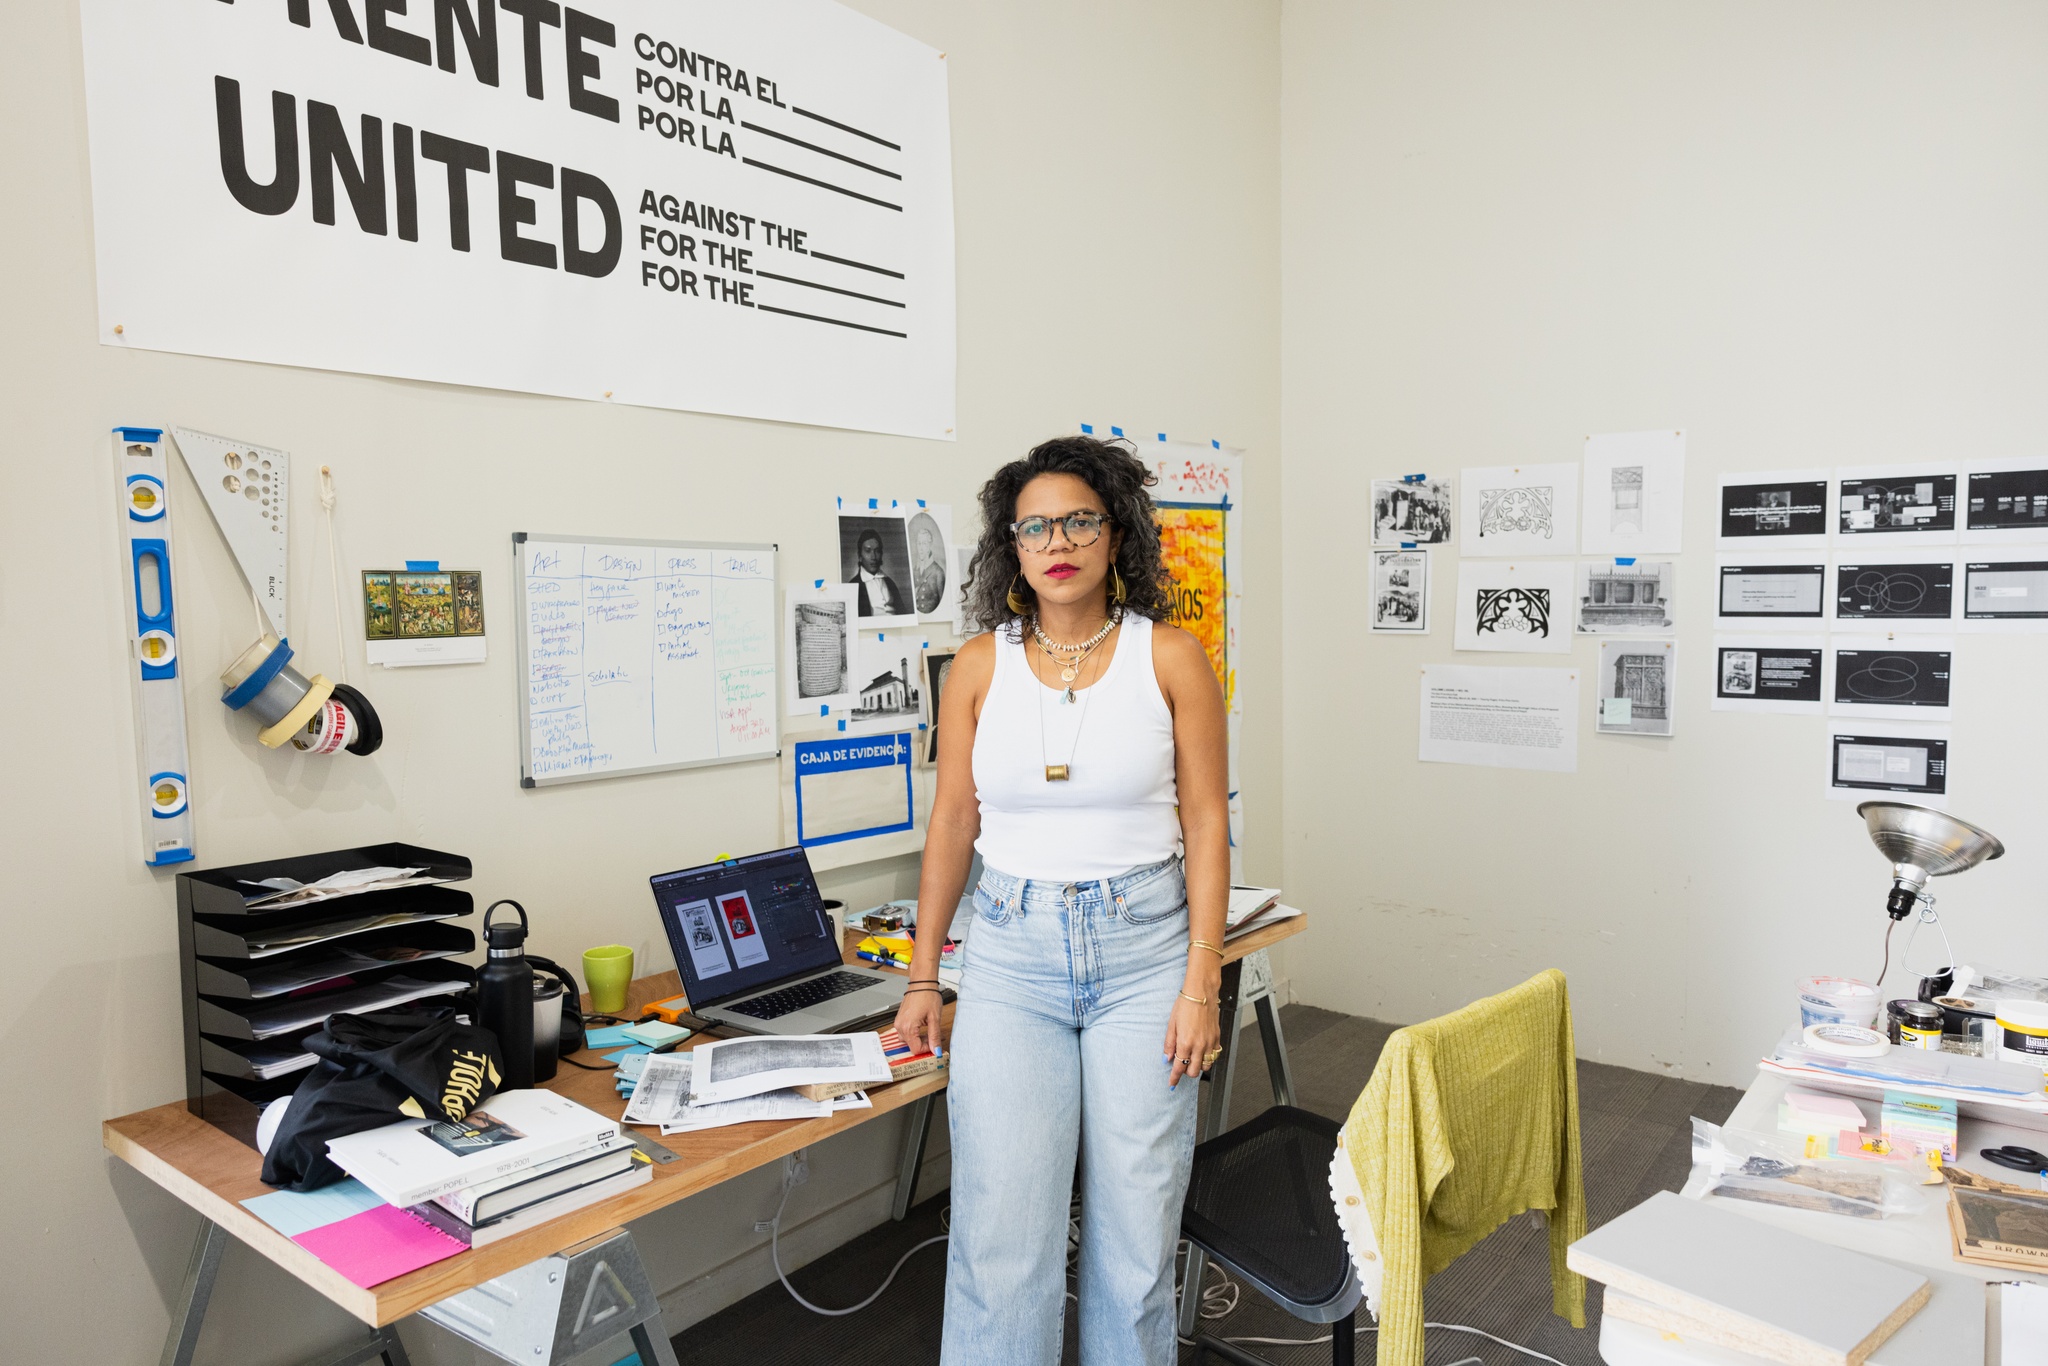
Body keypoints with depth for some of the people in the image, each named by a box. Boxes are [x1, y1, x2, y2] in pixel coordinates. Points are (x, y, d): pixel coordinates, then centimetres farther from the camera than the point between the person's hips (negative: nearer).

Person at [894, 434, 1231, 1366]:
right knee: (1002, 1235, 0)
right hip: (1013, 949, 1)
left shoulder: (1171, 657, -2)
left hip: (1145, 947, 0)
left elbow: (1207, 825, -1)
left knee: (1135, 1231, 7)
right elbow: (952, 824, 7)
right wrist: (922, 980, 8)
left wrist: (1201, 986, -6)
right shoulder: (981, 666, 2)